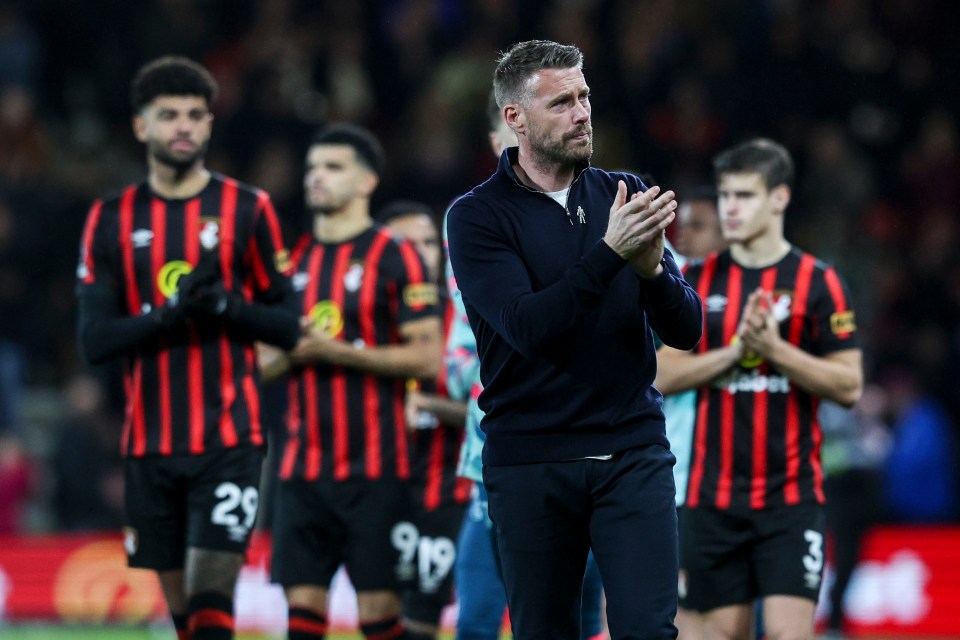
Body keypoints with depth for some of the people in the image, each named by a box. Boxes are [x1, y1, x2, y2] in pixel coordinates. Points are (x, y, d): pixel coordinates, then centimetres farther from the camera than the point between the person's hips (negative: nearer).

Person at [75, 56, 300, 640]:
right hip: (151, 444, 3)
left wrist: (224, 305, -17)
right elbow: (95, 340, 1)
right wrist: (169, 313, -16)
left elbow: (288, 327, 2)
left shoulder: (249, 209, 2)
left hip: (230, 440, -3)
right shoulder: (111, 220, 7)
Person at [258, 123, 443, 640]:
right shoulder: (295, 261, 14)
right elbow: (266, 360, 20)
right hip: (303, 465, 5)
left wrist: (337, 351, -15)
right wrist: (293, 351, -4)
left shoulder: (395, 258, -3)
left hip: (375, 467, -5)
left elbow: (426, 358, -10)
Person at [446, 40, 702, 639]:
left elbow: (686, 330, 2)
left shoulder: (623, 195, 7)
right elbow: (528, 327, -17)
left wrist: (651, 268, -18)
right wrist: (610, 252, -25)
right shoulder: (477, 216, -3)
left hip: (633, 454, 1)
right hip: (530, 462, -1)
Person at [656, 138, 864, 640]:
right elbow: (664, 376, 2)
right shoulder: (697, 281, 8)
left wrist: (774, 349, -16)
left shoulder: (817, 281, 0)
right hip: (713, 496, 3)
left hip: (791, 493, -3)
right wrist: (736, 349, -12)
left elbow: (849, 385, -3)